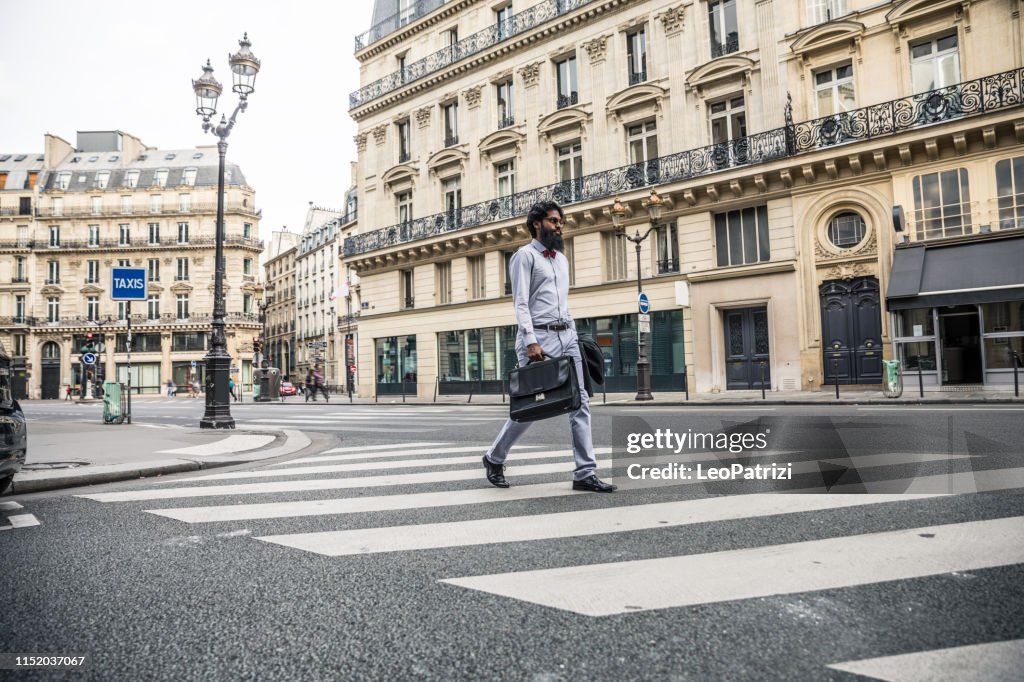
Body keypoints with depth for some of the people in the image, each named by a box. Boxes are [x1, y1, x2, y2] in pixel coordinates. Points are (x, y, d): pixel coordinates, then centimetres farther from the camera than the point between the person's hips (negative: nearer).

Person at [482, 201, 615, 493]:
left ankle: (585, 473, 2)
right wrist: (531, 341, -21)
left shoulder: (562, 258, 20)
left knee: (580, 403, -1)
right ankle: (494, 458, 22)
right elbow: (520, 303, -11)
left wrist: (573, 335, 16)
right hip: (539, 336, -7)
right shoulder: (525, 255, -2)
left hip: (567, 336, 7)